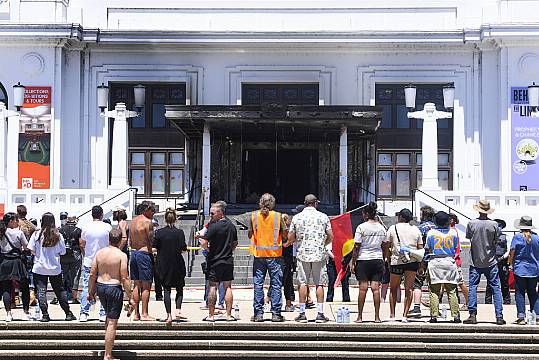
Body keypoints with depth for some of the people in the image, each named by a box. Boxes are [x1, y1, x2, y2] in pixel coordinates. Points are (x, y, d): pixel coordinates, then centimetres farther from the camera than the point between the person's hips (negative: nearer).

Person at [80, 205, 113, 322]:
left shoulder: (86, 228, -2)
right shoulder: (108, 228, -5)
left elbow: (82, 245, 5)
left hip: (88, 262, 1)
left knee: (86, 287, 3)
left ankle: (84, 313, -2)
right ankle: (103, 314, 3)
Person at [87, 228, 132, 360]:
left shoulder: (99, 253, 2)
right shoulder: (121, 255, -13)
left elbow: (92, 274, 4)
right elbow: (124, 278, -14)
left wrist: (90, 292, 15)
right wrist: (130, 297, -8)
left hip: (100, 286, 6)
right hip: (114, 288, -6)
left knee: (109, 315, 28)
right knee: (112, 322, -1)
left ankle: (108, 344, 33)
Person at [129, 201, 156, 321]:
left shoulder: (133, 221, 13)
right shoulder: (147, 222, -12)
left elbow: (131, 242, 15)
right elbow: (151, 241, -14)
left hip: (133, 252, 8)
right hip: (144, 253, -8)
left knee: (137, 284, 12)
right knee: (146, 285, -3)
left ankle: (136, 313, 13)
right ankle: (144, 314, -2)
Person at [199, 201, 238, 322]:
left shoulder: (214, 226, -15)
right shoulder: (231, 226, 6)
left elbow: (203, 243, -19)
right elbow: (235, 243, 16)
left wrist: (208, 248, 1)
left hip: (214, 261, -5)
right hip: (228, 260, 5)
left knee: (212, 287, 1)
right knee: (228, 287, 8)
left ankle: (211, 315, 3)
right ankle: (229, 315, 6)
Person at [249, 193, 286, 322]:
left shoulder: (254, 215, 1)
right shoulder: (278, 216, -4)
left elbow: (250, 235, 6)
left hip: (259, 254, 1)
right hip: (274, 254, -1)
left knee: (258, 284, 5)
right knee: (276, 284, 3)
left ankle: (258, 313, 4)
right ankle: (276, 313, 1)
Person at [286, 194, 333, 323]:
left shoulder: (297, 217, 1)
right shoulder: (323, 217, 1)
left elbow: (291, 238, 3)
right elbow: (330, 237, 1)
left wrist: (287, 244, 26)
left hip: (303, 254, 0)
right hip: (319, 254, 0)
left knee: (303, 283, 4)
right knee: (319, 283, 3)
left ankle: (302, 313, 2)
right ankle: (320, 313, 0)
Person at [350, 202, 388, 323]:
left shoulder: (361, 227, -7)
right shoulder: (381, 228, 7)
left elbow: (357, 247, -7)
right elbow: (385, 247, 10)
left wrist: (353, 262, -2)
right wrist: (384, 260, 19)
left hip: (363, 259, -4)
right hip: (378, 259, 4)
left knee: (363, 288, -1)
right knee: (376, 288, 3)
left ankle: (360, 316, 1)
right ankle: (377, 317, 1)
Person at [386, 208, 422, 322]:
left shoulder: (393, 228, 2)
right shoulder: (415, 230, 8)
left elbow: (387, 246, 0)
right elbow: (420, 248, 7)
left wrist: (386, 259, 10)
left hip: (397, 261, -2)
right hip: (412, 261, 2)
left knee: (393, 289, 12)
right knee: (408, 289, 5)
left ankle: (392, 315, 11)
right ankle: (405, 315, -1)